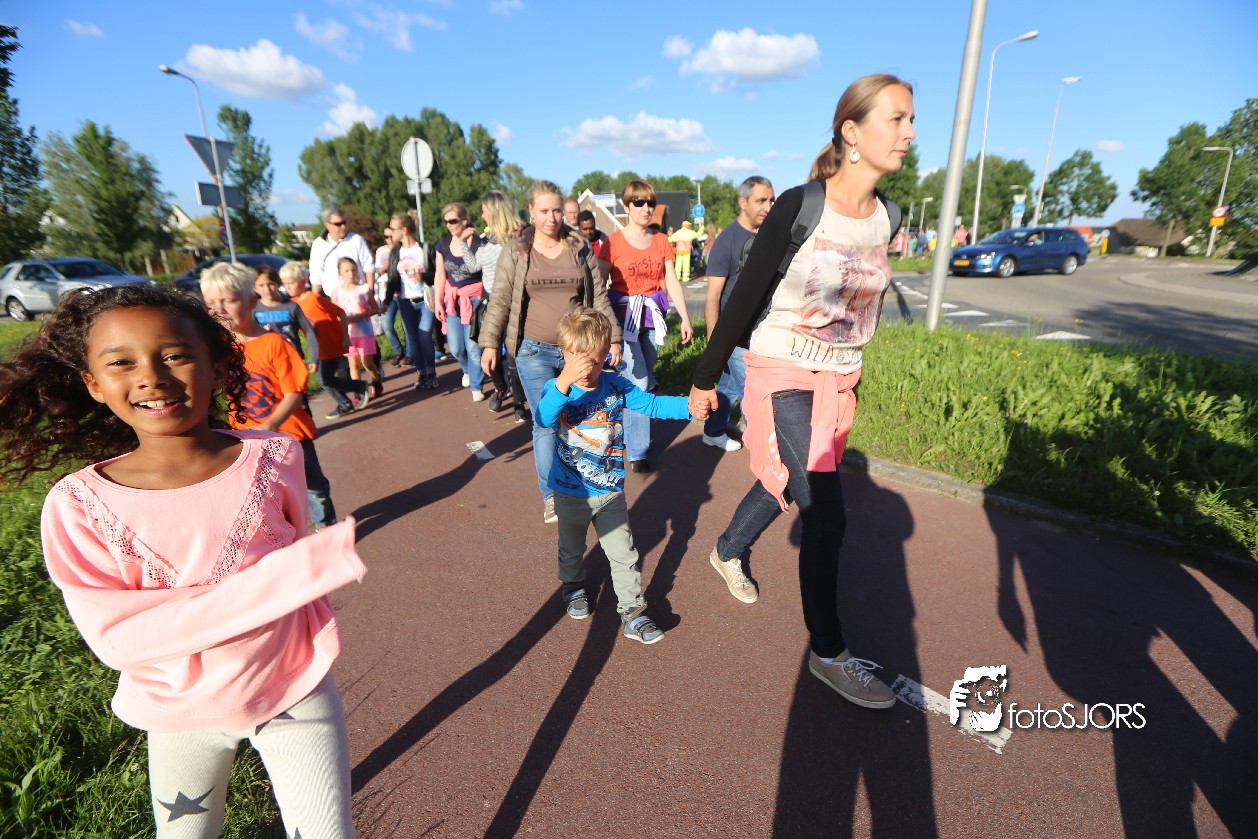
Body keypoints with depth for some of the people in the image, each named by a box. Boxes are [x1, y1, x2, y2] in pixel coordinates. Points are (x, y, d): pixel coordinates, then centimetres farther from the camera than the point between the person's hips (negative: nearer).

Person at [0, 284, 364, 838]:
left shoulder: (273, 456, -16)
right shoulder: (78, 505, -17)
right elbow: (117, 638, -21)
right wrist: (276, 579, -31)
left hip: (295, 693, 0)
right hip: (181, 716, 1)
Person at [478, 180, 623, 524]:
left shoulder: (580, 248, 5)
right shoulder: (515, 250, 1)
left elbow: (599, 297, 7)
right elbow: (500, 300, 1)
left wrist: (613, 338, 3)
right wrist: (490, 343, -4)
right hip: (534, 351, -2)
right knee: (545, 423, -2)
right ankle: (550, 496, 10)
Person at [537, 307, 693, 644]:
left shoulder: (616, 386, -9)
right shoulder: (555, 389, -16)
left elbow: (652, 404, -11)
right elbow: (544, 418, -36)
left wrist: (688, 405, -28)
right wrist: (564, 382, -54)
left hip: (610, 491, 1)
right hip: (570, 493, 0)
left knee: (624, 555, 6)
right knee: (571, 549, 24)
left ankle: (632, 611, 20)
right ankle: (574, 587, 51)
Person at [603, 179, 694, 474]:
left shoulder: (661, 241, 7)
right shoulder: (613, 242, -6)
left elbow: (671, 282, 7)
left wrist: (685, 318, 2)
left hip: (652, 316, 5)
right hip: (624, 316, -5)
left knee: (645, 379, 11)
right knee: (638, 384, -11)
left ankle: (631, 433, 29)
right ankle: (637, 453, 0)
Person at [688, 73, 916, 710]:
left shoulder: (885, 217, 4)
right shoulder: (799, 207, -15)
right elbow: (745, 297, -12)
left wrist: (850, 373, 20)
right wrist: (705, 379, -9)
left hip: (838, 382, 7)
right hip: (782, 376, -7)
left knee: (784, 483, 19)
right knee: (825, 515, -7)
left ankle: (727, 552, 48)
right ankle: (828, 652, 13)